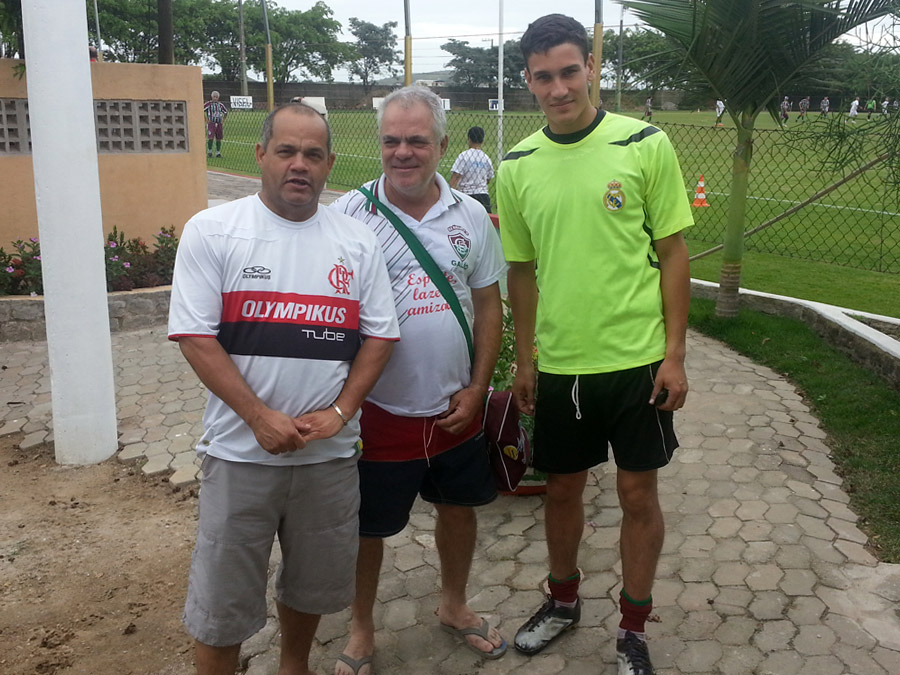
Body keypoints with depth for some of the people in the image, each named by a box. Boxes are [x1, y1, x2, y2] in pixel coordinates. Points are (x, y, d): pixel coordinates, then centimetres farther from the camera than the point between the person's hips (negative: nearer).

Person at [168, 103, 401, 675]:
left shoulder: (357, 242, 6)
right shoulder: (212, 231, -3)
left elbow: (380, 334, 5)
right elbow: (196, 337, -9)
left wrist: (340, 412, -8)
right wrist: (261, 417, -16)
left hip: (331, 451, 3)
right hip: (242, 450, -3)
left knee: (313, 582, 19)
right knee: (222, 602, 6)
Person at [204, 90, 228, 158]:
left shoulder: (220, 104, 11)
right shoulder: (208, 104, -4)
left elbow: (226, 112, 26)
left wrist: (223, 119, 15)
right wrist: (206, 119, -7)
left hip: (219, 124, 5)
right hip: (211, 124, -5)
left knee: (219, 139, 5)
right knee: (211, 138, -13)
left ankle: (218, 153, 14)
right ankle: (209, 152, 1)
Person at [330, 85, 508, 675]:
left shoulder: (470, 216, 0)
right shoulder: (350, 214, -9)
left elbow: (488, 304, 6)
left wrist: (477, 388, -1)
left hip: (455, 407, 4)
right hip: (380, 407, -3)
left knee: (459, 508, 20)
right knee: (367, 526, 11)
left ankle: (455, 605, 45)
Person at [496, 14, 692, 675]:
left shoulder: (646, 144, -8)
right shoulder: (517, 166, 0)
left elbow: (673, 252, -4)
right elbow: (522, 269, 8)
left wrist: (674, 355, -7)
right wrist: (525, 360, 9)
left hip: (636, 360, -2)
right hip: (559, 365, 3)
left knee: (639, 493, 8)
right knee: (562, 488, 16)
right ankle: (563, 600, 41)